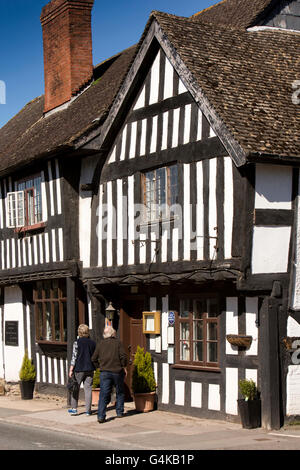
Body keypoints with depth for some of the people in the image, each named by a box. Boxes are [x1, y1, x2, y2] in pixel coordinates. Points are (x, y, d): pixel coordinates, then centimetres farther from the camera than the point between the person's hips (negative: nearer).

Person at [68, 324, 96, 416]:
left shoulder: (77, 342, -7)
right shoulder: (93, 343, 5)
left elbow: (74, 357, -9)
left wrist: (71, 369, -6)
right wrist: (93, 367, 22)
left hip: (79, 369, -3)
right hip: (90, 369, 3)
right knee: (88, 389, 5)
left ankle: (74, 409, 12)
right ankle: (88, 410, 4)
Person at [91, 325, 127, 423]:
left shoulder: (100, 343, 5)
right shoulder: (117, 343, -3)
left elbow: (94, 359, 5)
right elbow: (123, 356, -11)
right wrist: (124, 367, 3)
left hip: (104, 372, 1)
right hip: (117, 371, -1)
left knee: (104, 394, -2)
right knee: (120, 392, 17)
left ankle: (101, 416, -12)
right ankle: (119, 412, 21)